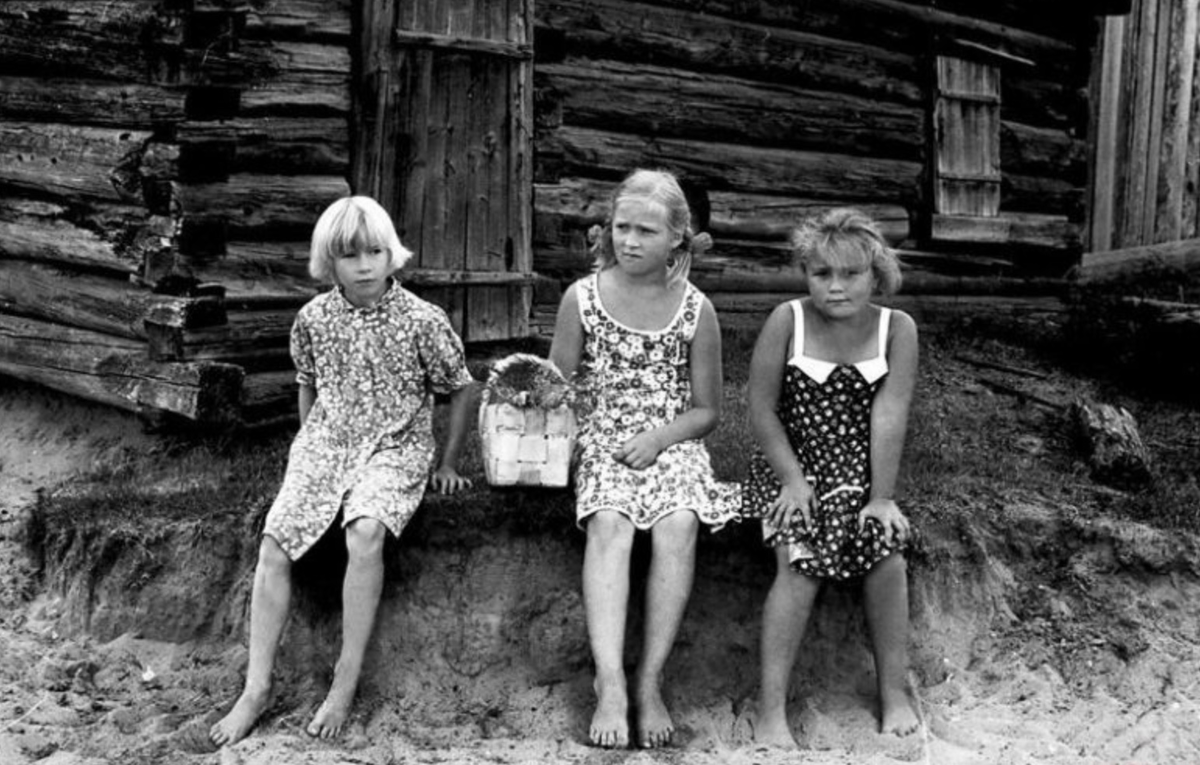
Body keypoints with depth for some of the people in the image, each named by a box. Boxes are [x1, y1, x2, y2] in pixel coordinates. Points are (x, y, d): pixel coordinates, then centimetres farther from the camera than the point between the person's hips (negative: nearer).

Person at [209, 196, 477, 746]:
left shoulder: (422, 320, -9)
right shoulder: (313, 318, 1)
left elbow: (461, 389, 2)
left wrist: (448, 463, 5)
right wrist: (308, 447, 14)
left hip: (396, 446, -3)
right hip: (325, 443, 3)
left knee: (365, 533, -33)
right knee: (274, 541, -17)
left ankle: (346, 682, -21)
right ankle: (256, 688, -8)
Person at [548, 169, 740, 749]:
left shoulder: (695, 310, 2)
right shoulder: (583, 298, 3)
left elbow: (707, 410, 7)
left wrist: (659, 437, -11)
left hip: (672, 444, 0)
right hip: (601, 444, 0)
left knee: (679, 526, -31)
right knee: (609, 524, -32)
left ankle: (649, 682, -24)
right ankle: (609, 683, -35)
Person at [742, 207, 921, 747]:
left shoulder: (896, 329, -5)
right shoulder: (787, 320, -9)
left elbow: (889, 417, -12)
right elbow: (762, 408, -7)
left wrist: (882, 497, -16)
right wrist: (793, 480, -13)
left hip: (860, 473, 2)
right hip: (790, 467, -2)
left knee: (888, 557, -19)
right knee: (802, 562, -22)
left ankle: (894, 694, 1)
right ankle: (770, 711, -16)